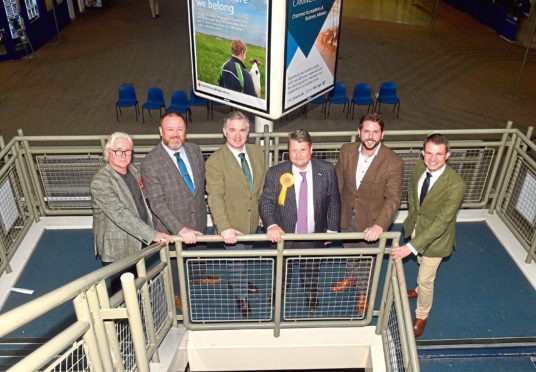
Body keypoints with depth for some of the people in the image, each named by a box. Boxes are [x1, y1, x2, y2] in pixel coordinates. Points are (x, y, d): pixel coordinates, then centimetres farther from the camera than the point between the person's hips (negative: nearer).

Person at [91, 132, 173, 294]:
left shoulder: (133, 170, 3)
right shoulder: (100, 182, -24)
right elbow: (121, 215, -30)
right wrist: (152, 234, -32)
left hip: (137, 242, 7)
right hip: (117, 250, -7)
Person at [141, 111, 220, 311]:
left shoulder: (194, 150, -9)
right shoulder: (150, 163, -25)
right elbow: (157, 203, -28)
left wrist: (201, 210, 9)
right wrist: (180, 229, -35)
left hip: (197, 221, 5)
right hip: (171, 227, -5)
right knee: (175, 264, 21)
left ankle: (198, 276, 62)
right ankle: (176, 293, 50)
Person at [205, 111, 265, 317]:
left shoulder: (257, 152, -4)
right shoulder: (215, 161, -22)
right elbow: (215, 197, -27)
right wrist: (224, 228, -36)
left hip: (252, 219, 6)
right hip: (231, 223, -5)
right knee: (236, 259, 10)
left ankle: (237, 281, 55)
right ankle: (241, 296, 35)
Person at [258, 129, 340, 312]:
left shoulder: (326, 170, -7)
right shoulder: (275, 173, -10)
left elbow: (334, 201, 2)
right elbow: (266, 201, -12)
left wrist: (332, 229, 0)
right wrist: (271, 225, -30)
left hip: (314, 238, 1)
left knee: (311, 279, 22)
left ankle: (312, 307, 50)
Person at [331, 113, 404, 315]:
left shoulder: (393, 163, -25)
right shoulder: (347, 151, -13)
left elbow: (393, 198, -25)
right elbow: (338, 182, -1)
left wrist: (380, 225, -37)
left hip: (371, 222, -3)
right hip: (347, 215, 3)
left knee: (367, 259, 20)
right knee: (350, 250, 29)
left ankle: (363, 292, 48)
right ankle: (351, 277, 60)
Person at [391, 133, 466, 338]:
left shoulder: (455, 185, -35)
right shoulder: (418, 168, -15)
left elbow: (441, 222, -36)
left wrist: (412, 247, -39)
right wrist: (413, 215, 3)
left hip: (436, 236, -5)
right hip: (417, 227, 6)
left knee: (425, 279, 9)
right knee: (422, 263, 31)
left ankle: (421, 316, 36)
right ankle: (420, 289, 62)